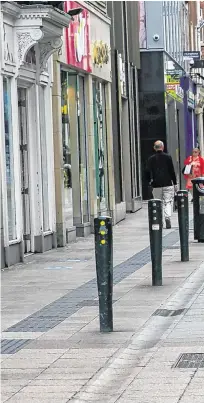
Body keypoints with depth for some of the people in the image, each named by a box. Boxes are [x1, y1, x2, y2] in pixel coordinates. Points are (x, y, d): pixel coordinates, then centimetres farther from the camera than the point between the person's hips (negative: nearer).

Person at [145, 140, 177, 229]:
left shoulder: (151, 159, 2)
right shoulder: (167, 157, -2)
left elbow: (147, 172, 1)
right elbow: (172, 171, -2)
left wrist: (149, 181, 18)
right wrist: (175, 183, 4)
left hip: (156, 185, 1)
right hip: (168, 184, -1)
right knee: (168, 202, 0)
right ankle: (167, 217, -20)